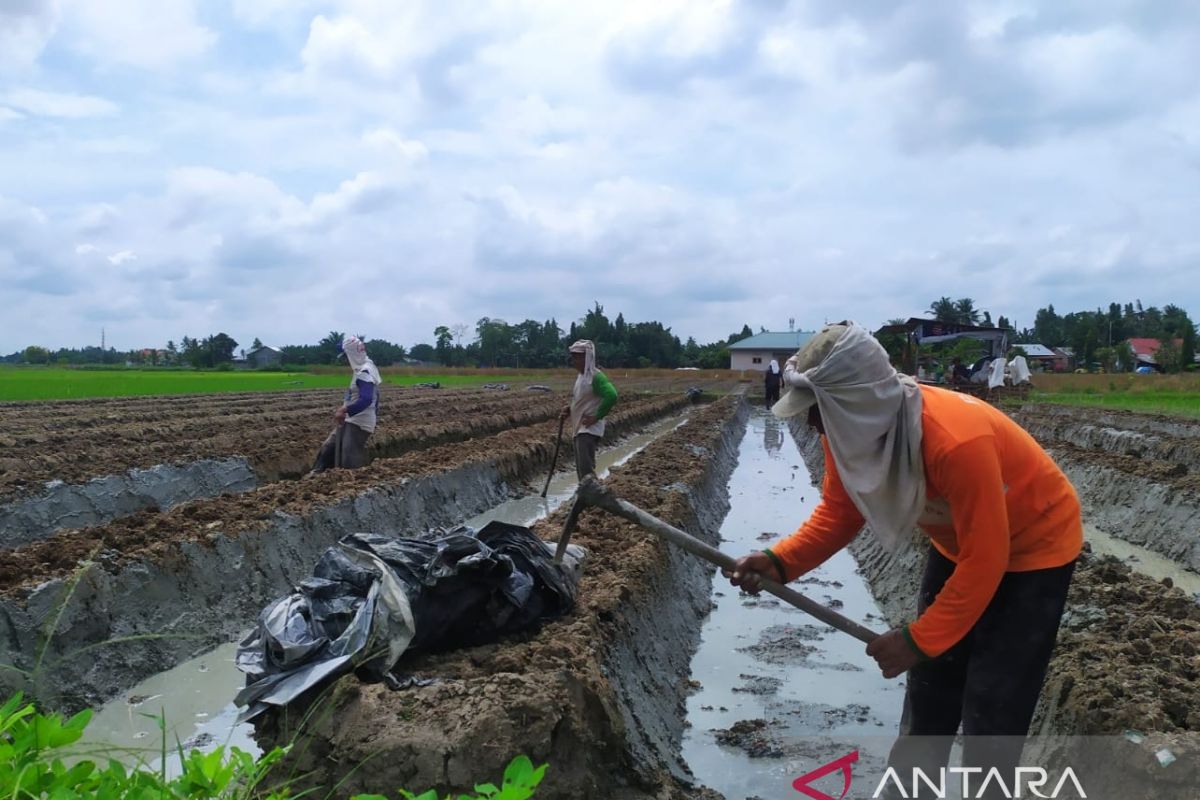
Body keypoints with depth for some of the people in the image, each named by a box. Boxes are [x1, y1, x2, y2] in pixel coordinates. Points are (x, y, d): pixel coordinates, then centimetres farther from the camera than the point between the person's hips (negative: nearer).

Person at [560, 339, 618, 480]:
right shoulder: (580, 376, 13)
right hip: (579, 429, 10)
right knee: (582, 469, 14)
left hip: (589, 429, -10)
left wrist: (597, 417, -23)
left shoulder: (595, 376, -15)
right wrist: (569, 410, 8)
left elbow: (611, 396, -29)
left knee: (586, 469, -16)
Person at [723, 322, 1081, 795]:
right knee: (929, 688, 15)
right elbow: (838, 514, -9)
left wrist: (919, 638, -26)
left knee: (991, 707, -5)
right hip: (958, 543, 7)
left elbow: (984, 560, -31)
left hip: (1033, 548, -7)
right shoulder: (849, 430, -18)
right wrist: (780, 561, -26)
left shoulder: (958, 441, -40)